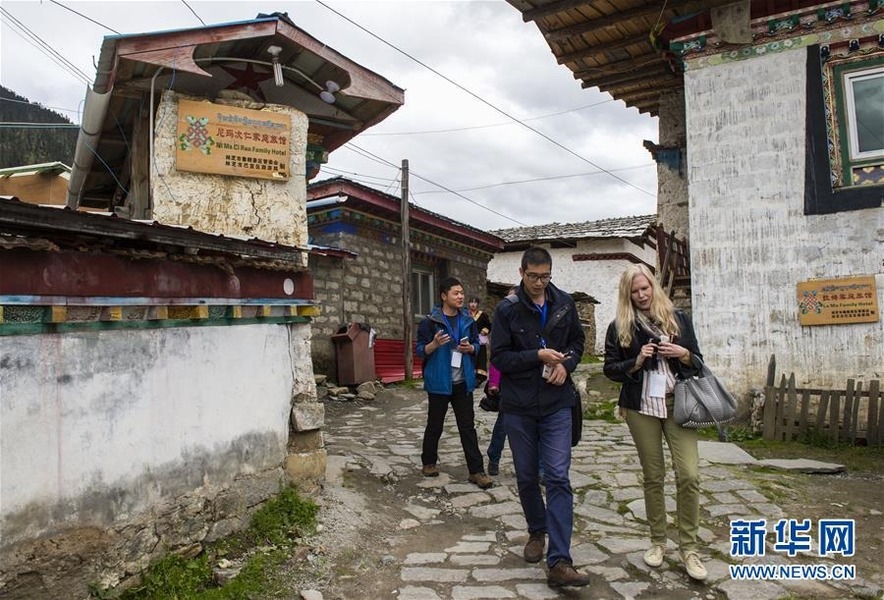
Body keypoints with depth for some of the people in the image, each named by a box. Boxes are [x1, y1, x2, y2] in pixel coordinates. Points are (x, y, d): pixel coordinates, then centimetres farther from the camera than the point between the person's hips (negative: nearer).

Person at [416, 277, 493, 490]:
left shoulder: (468, 320, 5)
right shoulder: (430, 321, -9)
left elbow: (477, 344, 13)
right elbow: (420, 350, -7)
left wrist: (470, 348, -9)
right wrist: (435, 344, -26)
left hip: (463, 382, 3)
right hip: (439, 382, -3)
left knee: (468, 426, 5)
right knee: (435, 425, 11)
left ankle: (476, 470, 10)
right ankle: (428, 462, 31)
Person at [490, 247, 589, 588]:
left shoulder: (564, 303, 1)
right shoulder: (507, 309, -8)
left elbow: (577, 341, 12)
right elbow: (498, 357, -9)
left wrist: (566, 364, -8)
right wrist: (538, 356, -21)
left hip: (556, 405, 1)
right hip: (518, 406, 0)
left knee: (558, 478, -7)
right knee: (527, 477, 13)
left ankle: (559, 562, -5)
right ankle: (537, 532, 37)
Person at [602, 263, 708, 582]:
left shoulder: (677, 318, 7)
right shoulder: (619, 327, 3)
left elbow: (698, 362, 11)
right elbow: (610, 369, 2)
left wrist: (684, 354, -10)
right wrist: (636, 362, -14)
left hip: (678, 403, 1)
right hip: (641, 407, -1)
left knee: (688, 475, -6)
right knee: (653, 476, 8)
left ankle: (688, 547, 9)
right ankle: (657, 541, 24)